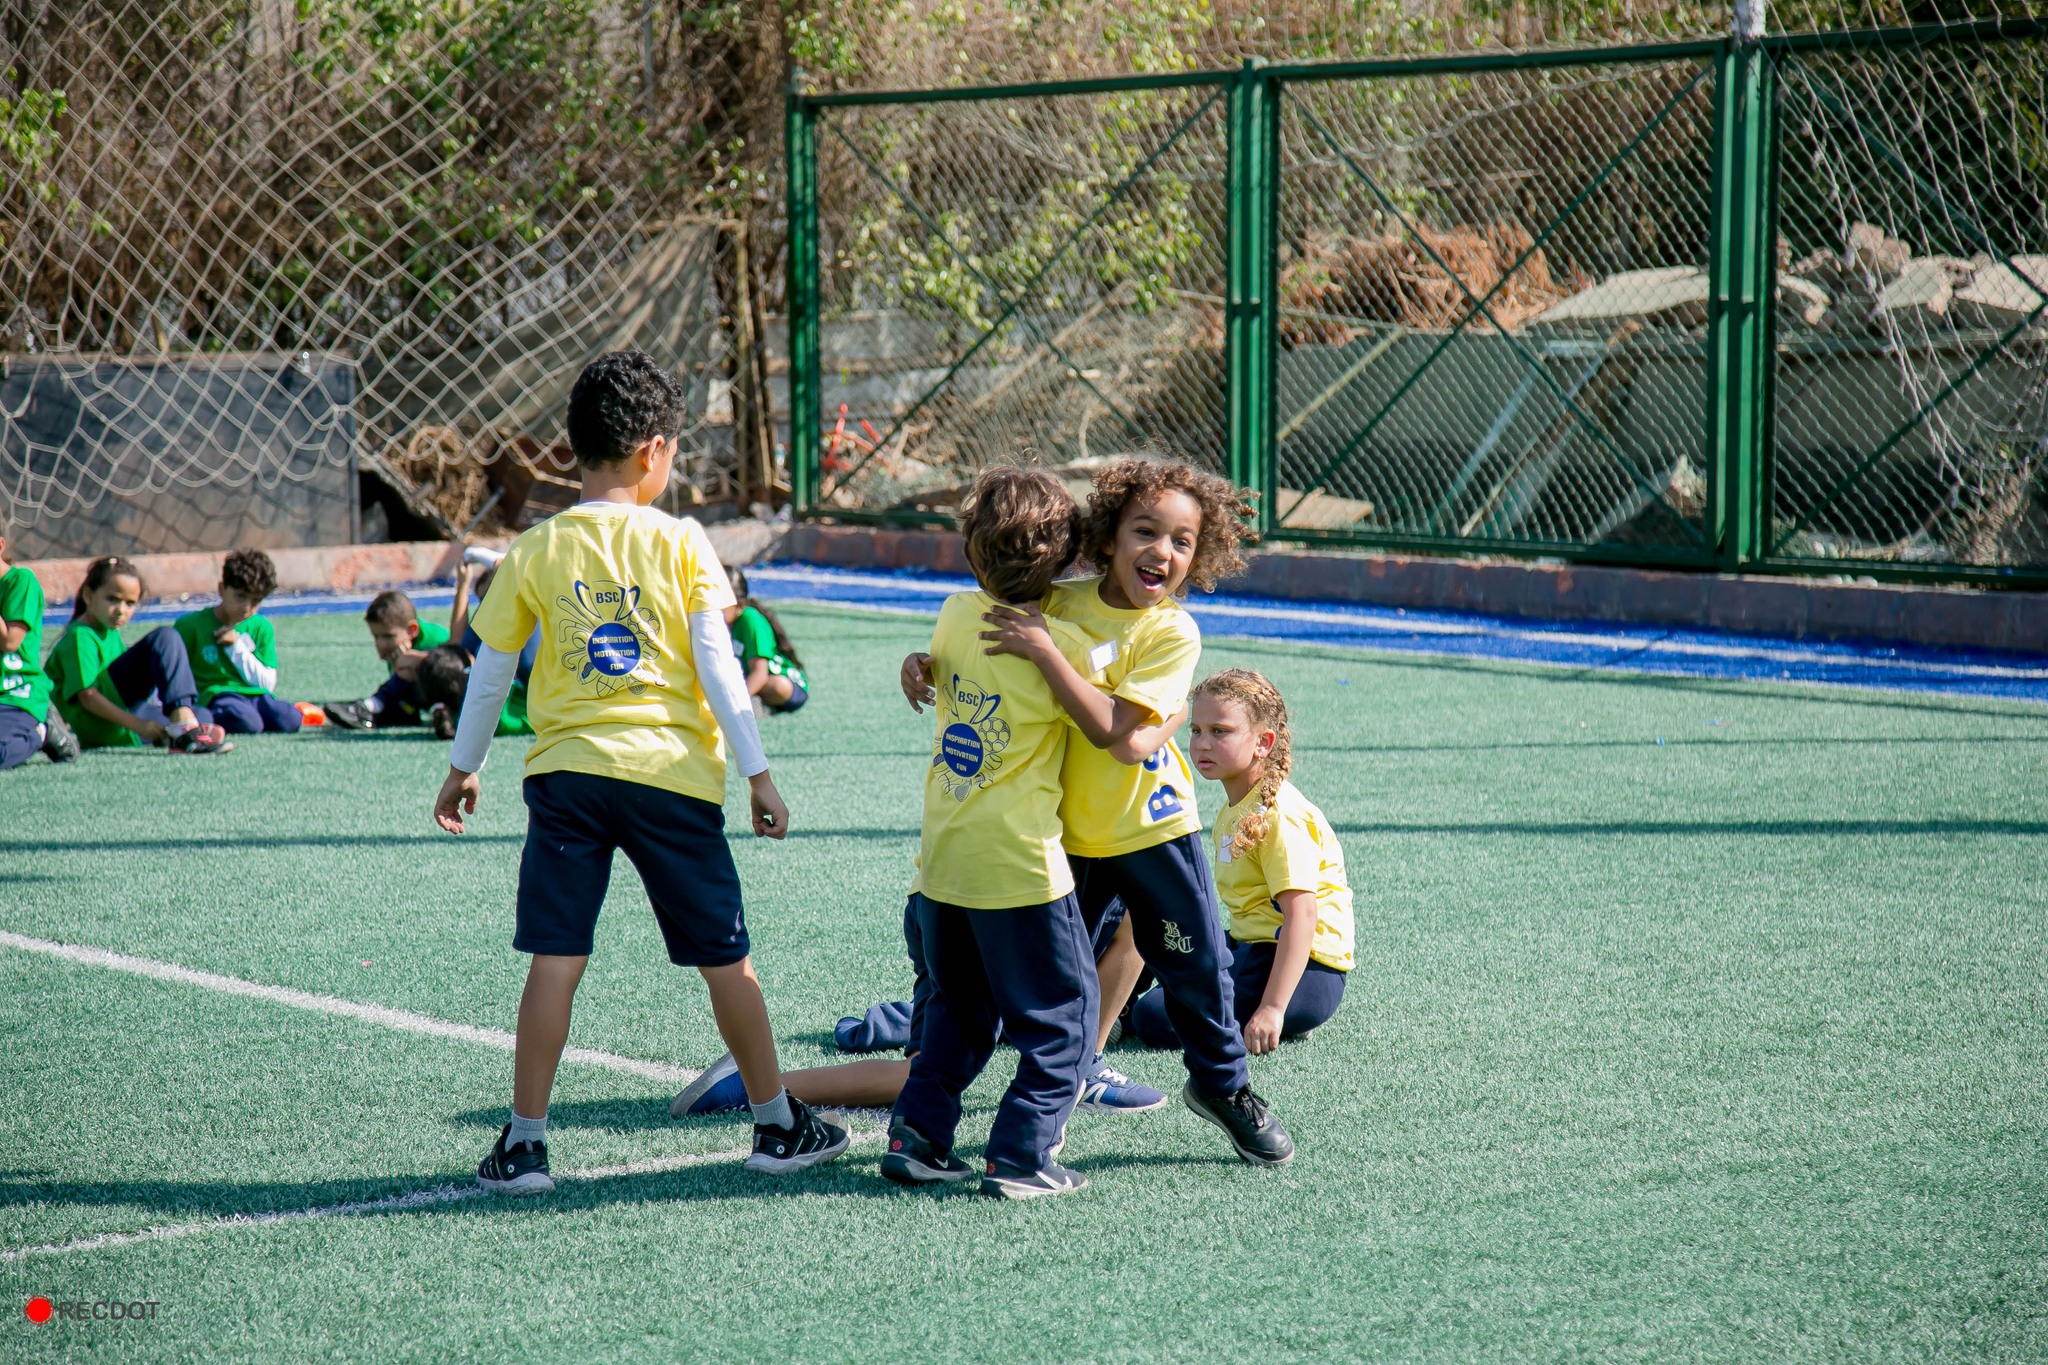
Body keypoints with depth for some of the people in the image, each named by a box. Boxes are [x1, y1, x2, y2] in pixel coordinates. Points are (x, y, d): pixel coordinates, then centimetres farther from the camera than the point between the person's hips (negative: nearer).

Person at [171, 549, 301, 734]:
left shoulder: (261, 627, 13)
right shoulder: (191, 626, 1)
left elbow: (267, 683, 7)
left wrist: (237, 646, -3)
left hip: (255, 695, 3)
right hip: (215, 696, -3)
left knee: (290, 721, -29)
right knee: (247, 723, -37)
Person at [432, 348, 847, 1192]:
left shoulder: (534, 552, 3)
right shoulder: (679, 543, -3)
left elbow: (490, 673, 10)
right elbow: (719, 668, -5)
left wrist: (463, 769, 23)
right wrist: (757, 775, 1)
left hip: (566, 772, 1)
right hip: (669, 773, -1)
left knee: (556, 958, 2)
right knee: (725, 959, 10)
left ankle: (524, 1144, 0)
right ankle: (778, 1125, 21)